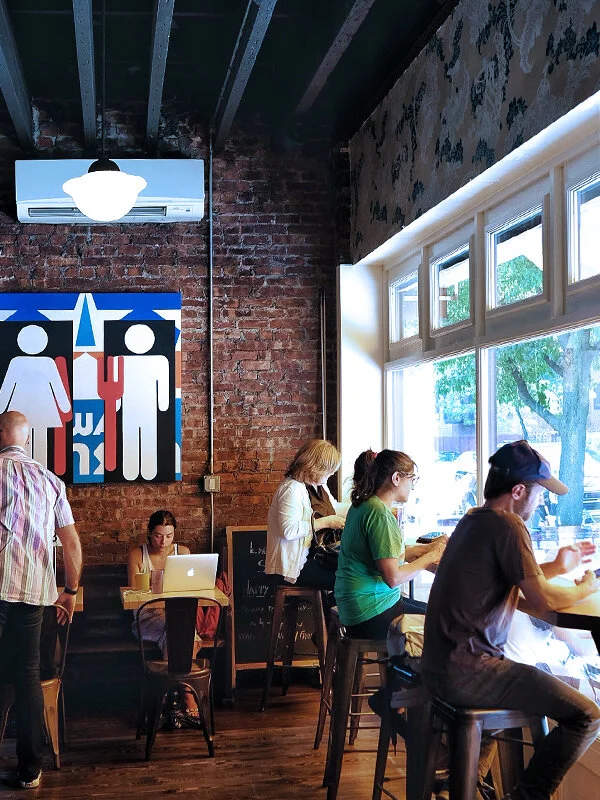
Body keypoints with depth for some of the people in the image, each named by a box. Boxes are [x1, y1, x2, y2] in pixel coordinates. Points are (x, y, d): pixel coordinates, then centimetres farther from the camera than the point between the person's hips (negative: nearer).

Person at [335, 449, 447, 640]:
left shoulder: (362, 505, 10)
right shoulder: (379, 513, -20)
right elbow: (393, 577, -22)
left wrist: (430, 547, 12)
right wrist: (430, 557, -8)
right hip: (372, 614, -10)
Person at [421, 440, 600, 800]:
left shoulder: (472, 520, 14)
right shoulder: (508, 525, -14)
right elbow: (542, 600, -17)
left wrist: (557, 567, 23)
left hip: (439, 665, 10)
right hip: (467, 672, -10)